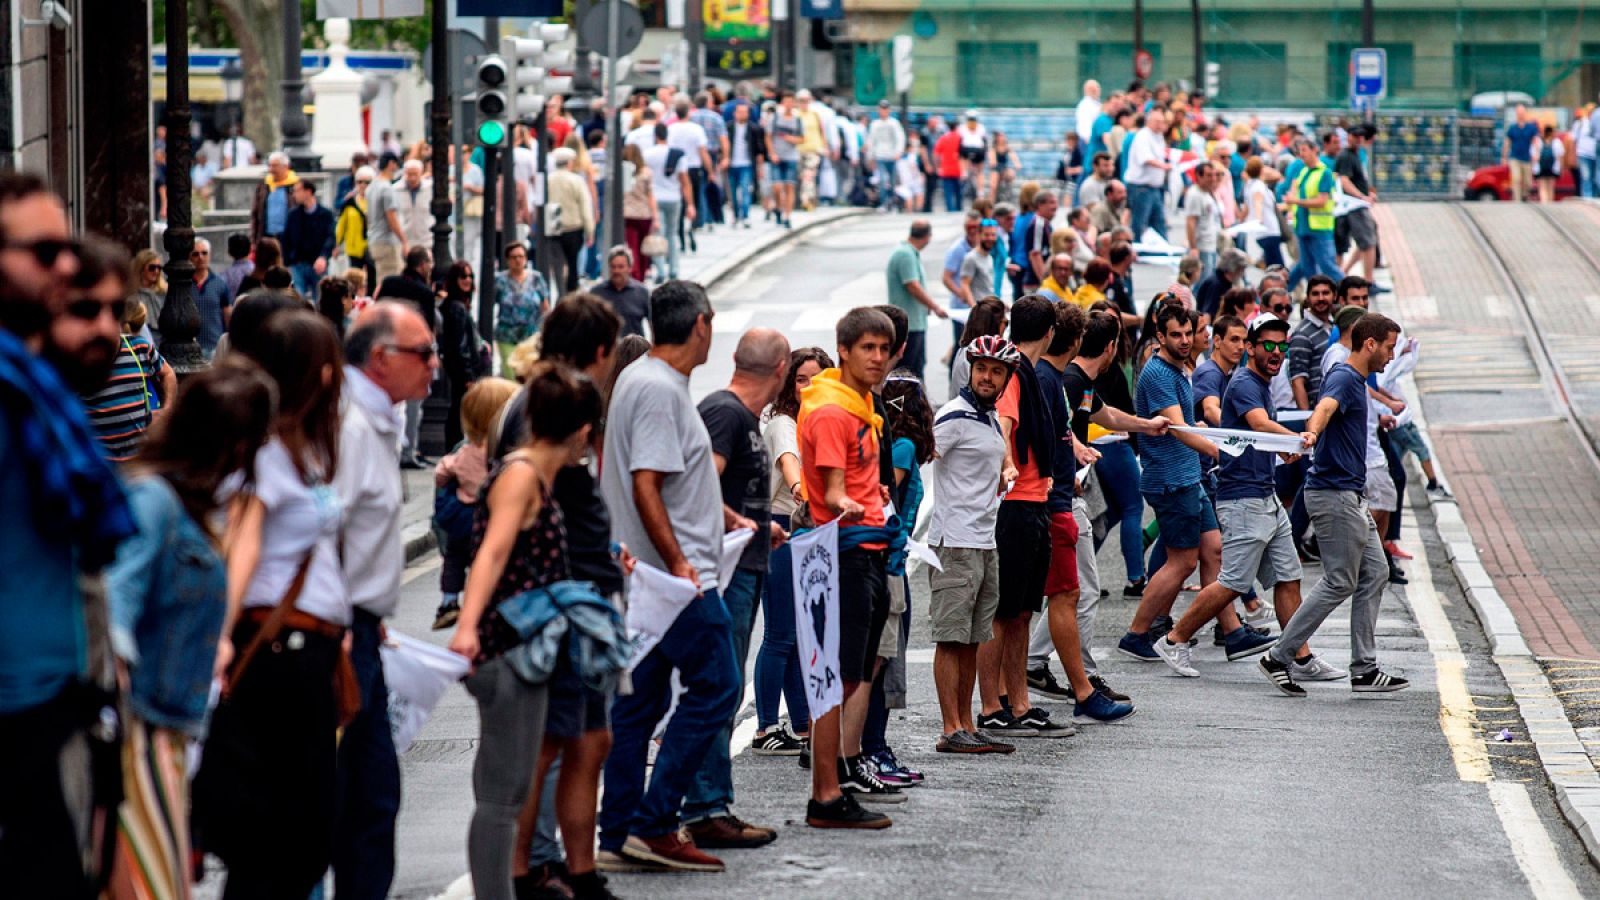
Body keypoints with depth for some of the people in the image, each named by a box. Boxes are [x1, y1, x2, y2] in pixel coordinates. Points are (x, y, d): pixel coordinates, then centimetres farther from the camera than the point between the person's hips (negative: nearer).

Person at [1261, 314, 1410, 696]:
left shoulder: (1356, 380, 16)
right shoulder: (1343, 378, -16)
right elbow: (1324, 408, -39)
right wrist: (1311, 435, -61)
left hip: (1350, 497, 11)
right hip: (1334, 495, -11)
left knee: (1374, 574, 9)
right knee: (1339, 583, -8)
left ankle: (1364, 670, 11)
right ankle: (1279, 658, -3)